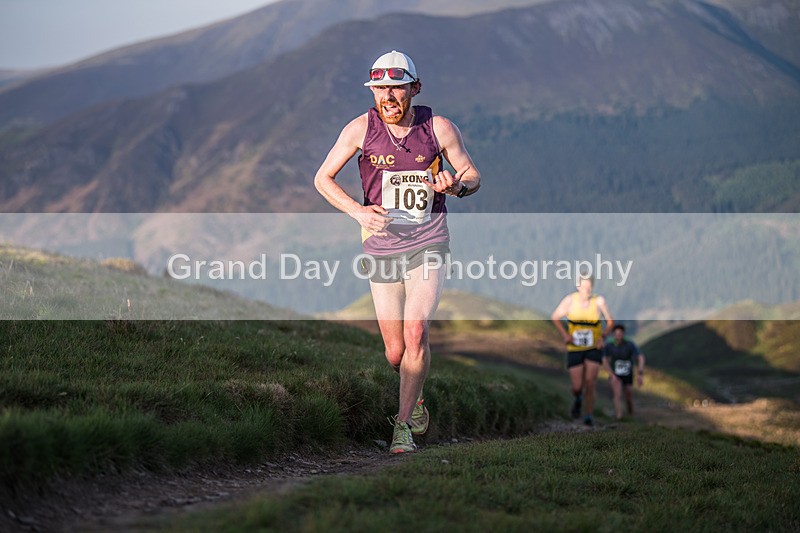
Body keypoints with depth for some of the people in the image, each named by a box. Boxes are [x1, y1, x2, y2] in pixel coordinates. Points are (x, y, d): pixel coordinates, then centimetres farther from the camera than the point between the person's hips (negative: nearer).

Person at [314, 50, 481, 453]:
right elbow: (322, 178, 2)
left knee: (416, 333, -19)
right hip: (381, 248, 1)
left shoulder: (440, 128, -6)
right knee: (395, 353, 4)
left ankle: (403, 424, -6)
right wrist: (358, 211, -14)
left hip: (428, 243, -1)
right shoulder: (361, 128, -6)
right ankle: (415, 396, 37)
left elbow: (472, 175, 6)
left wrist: (457, 186, -18)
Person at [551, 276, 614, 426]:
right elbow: (555, 317, 3)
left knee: (590, 383, -9)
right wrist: (564, 334, -10)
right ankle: (578, 399, 34)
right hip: (574, 349, 0)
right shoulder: (570, 300, -9)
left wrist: (603, 336, -14)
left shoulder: (599, 301, -10)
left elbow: (610, 321, 1)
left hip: (594, 349, 0)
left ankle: (588, 416, 4)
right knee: (577, 387, -2)